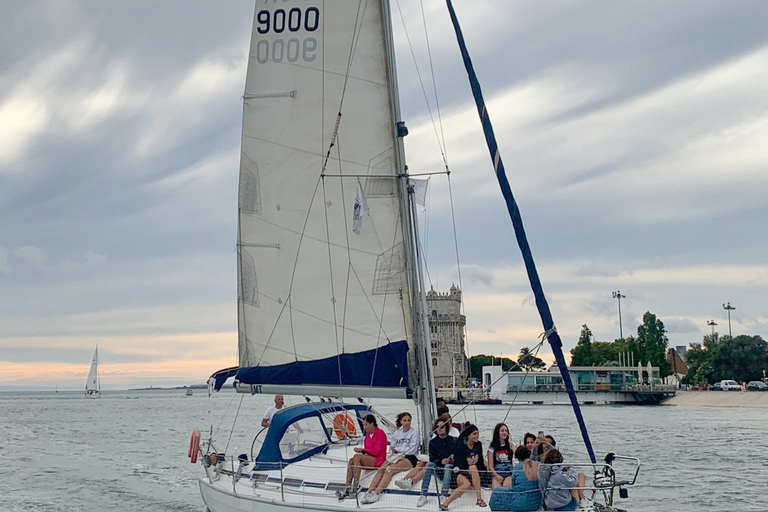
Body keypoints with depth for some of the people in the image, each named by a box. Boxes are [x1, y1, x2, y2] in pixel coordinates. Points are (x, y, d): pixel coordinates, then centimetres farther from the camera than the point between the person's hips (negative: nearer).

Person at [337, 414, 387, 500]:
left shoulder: (380, 433, -7)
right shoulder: (368, 433, 15)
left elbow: (377, 451, -13)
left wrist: (363, 450, -12)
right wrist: (361, 450, -4)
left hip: (378, 461, -7)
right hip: (368, 460, 7)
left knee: (357, 456, -31)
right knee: (351, 461, -20)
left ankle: (356, 487, -37)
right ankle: (347, 489, -30)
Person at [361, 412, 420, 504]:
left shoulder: (414, 432, 2)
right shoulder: (397, 433, 19)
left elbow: (412, 450, -7)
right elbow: (392, 448, 17)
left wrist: (397, 449, -3)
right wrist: (394, 450, -7)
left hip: (409, 458, -5)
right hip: (396, 456, 5)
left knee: (389, 469, -31)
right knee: (381, 469, -24)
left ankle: (376, 493, -39)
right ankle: (369, 492, -33)